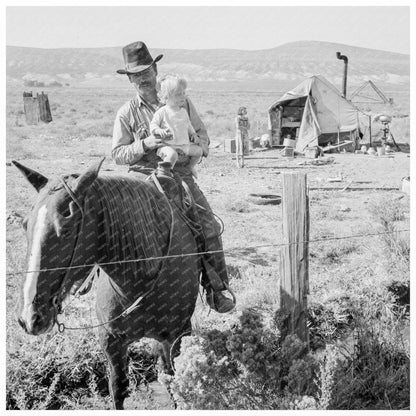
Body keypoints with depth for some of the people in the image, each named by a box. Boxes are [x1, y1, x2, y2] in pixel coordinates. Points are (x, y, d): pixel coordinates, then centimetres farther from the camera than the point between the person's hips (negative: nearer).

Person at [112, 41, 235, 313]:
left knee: (209, 228, -9)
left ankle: (216, 290, 5)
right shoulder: (127, 113, 5)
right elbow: (117, 154, 2)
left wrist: (200, 147, -7)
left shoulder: (181, 102, 10)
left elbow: (201, 132, 17)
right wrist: (145, 145, -16)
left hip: (182, 176, 2)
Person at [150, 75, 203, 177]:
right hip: (167, 145, -7)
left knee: (198, 150, -4)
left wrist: (193, 134, 12)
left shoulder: (183, 112, 15)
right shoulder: (162, 112, -4)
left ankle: (191, 167, 19)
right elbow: (153, 125, -6)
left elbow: (188, 125, 28)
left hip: (184, 144, 7)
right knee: (172, 155, -37)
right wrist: (159, 130, -27)